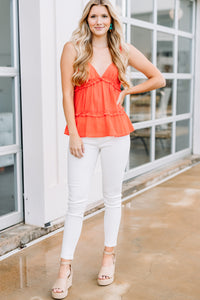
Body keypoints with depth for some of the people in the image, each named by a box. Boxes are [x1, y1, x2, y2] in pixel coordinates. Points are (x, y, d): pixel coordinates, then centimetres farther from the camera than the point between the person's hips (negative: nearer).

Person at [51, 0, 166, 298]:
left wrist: (126, 91, 6)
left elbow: (158, 78, 14)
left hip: (116, 129, 2)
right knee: (76, 201, -2)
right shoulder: (73, 48, 2)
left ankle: (109, 257, 27)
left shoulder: (124, 50, 7)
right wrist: (73, 134, -9)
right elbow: (67, 94, -3)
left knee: (112, 197, 10)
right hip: (83, 131, -2)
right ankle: (65, 269, 8)